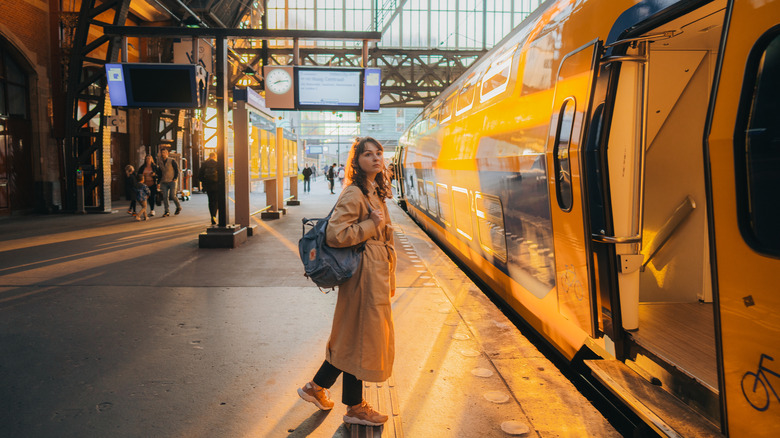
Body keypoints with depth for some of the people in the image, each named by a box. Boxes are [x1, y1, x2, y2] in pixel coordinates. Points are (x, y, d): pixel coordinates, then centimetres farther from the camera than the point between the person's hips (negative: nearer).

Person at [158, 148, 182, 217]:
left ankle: (179, 207, 14)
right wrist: (160, 182, 11)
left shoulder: (172, 161, -2)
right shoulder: (160, 163, 12)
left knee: (172, 196, -11)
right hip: (164, 182, 5)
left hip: (172, 181, -4)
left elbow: (177, 170, -2)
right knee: (165, 197, -3)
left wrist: (175, 179, -10)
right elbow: (160, 173, 19)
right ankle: (167, 212, 1)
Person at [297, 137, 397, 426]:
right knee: (359, 337, 2)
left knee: (354, 337, 17)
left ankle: (316, 388, 30)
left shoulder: (375, 192, 14)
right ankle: (355, 408, 18)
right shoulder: (354, 194, -16)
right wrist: (372, 224, -18)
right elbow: (335, 234, -26)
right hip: (364, 273, -10)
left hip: (377, 272, 10)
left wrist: (388, 279, 22)